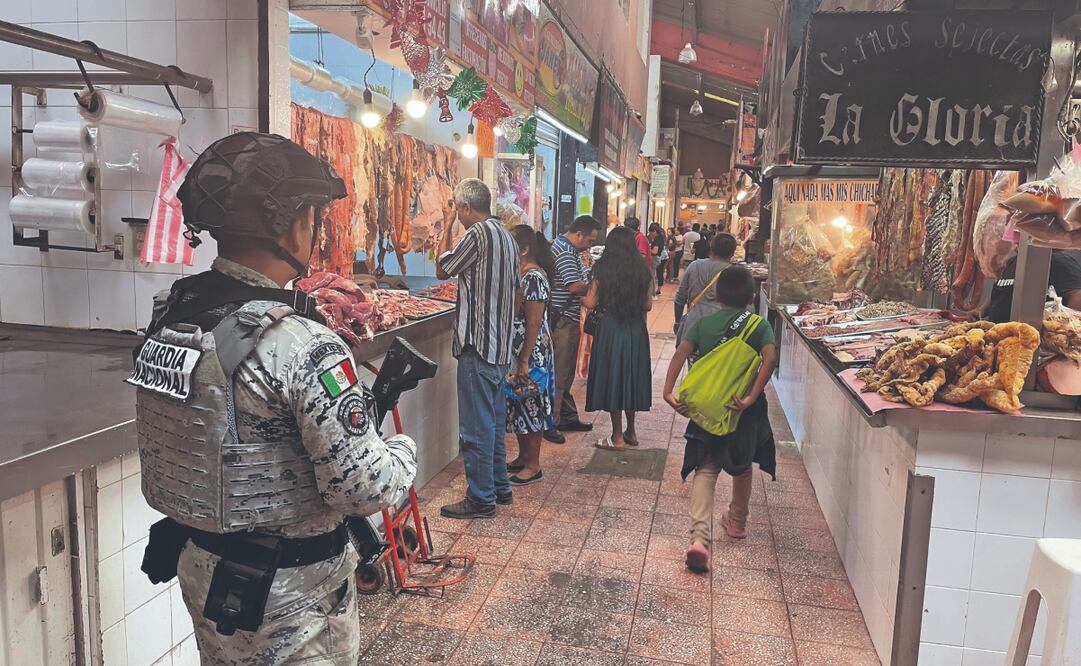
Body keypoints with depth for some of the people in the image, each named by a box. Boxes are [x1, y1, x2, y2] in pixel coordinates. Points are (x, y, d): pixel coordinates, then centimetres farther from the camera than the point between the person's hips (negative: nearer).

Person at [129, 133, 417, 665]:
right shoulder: (302, 346, -29)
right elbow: (364, 488, -26)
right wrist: (404, 450, -5)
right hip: (287, 593, -7)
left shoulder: (168, 316, -5)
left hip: (200, 566, 7)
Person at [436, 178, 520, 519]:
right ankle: (499, 487, 28)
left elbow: (442, 269, -4)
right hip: (500, 344, 10)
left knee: (477, 426, -2)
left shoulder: (479, 233, -15)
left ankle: (481, 499, 7)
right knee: (494, 420, 18)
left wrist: (446, 227, 3)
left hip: (479, 345, -10)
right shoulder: (506, 235, 13)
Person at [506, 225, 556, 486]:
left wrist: (525, 361, -22)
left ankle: (533, 466, 13)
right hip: (515, 351, 9)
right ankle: (523, 457, 30)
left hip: (530, 353, -9)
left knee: (529, 406, 1)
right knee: (518, 406, 17)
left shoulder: (534, 277, -19)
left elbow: (534, 323, -22)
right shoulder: (520, 274, 10)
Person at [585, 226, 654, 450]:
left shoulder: (602, 270, -7)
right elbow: (648, 305, 6)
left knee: (612, 376, 5)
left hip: (610, 328, -3)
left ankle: (618, 437, 10)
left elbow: (591, 303, -8)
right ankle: (630, 432, 27)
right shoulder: (643, 272, 2)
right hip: (636, 330, 4)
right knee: (631, 376, 16)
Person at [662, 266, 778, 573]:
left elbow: (681, 353, -12)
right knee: (742, 467, 23)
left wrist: (668, 391, -17)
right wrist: (752, 397, -22)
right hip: (744, 411, 0)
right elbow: (770, 358, -20)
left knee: (706, 470, 2)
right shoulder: (759, 326, -3)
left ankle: (700, 537, -18)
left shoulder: (703, 323, 1)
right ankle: (737, 522, 43)